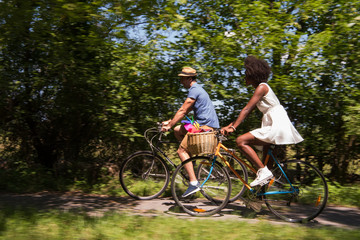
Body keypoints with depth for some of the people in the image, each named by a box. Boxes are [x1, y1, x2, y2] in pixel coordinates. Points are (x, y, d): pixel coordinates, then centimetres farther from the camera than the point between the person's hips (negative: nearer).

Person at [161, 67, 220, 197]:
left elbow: (182, 111, -14)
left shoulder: (194, 90, -11)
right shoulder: (197, 89, 22)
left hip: (205, 126, -10)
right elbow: (185, 111, 25)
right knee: (177, 130, 17)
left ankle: (194, 183, -16)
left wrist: (169, 125, -7)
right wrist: (170, 121, 22)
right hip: (207, 125, 10)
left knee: (181, 151, -9)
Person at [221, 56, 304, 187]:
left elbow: (246, 109, -17)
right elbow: (247, 111, 19)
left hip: (277, 126, -11)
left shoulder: (262, 87, -10)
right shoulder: (260, 88, 20)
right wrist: (230, 125, 14)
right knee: (267, 159, 23)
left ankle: (263, 171, -17)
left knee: (241, 141, -17)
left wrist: (233, 127, -19)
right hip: (273, 126, 11)